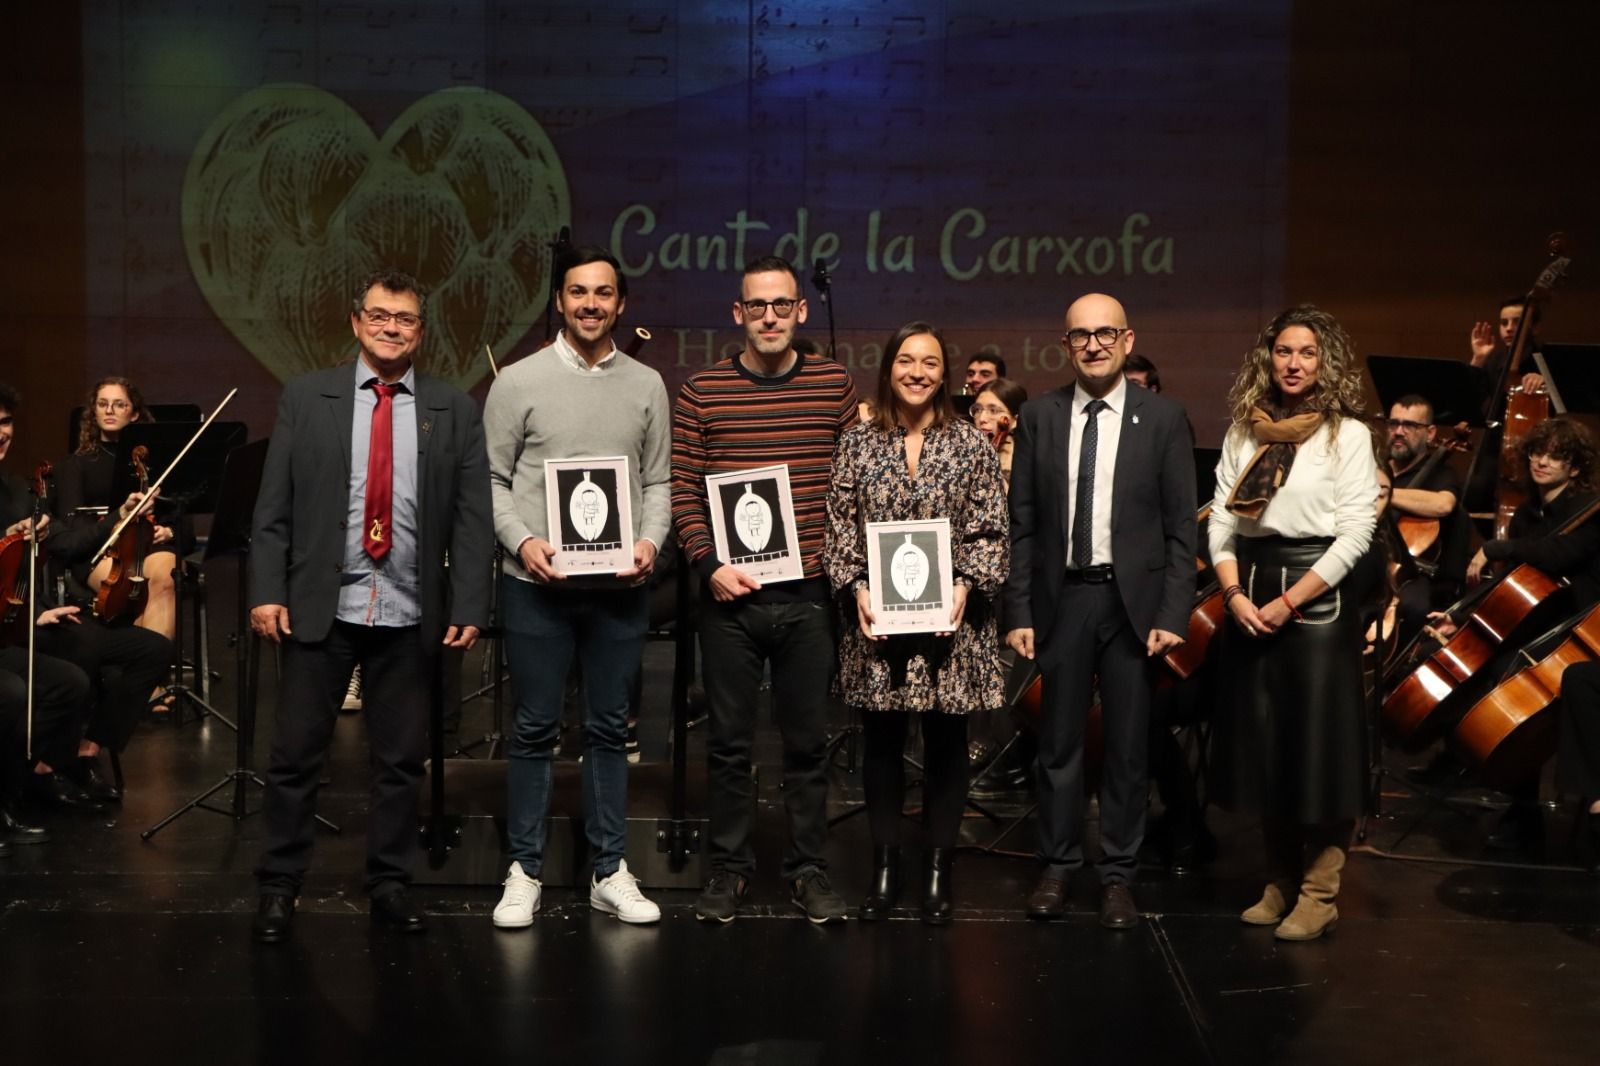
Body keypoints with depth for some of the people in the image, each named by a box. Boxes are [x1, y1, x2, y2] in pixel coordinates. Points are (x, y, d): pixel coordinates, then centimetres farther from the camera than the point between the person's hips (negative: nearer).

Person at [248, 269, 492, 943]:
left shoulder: (454, 412, 5)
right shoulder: (305, 398, 4)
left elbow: (472, 517, 1)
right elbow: (273, 506, 2)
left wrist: (469, 606, -5)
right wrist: (267, 591, -5)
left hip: (410, 613, 1)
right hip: (321, 605, -1)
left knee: (402, 759, 9)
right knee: (296, 755, 5)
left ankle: (389, 883, 23)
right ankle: (278, 886, 19)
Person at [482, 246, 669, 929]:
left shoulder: (647, 385, 8)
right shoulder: (519, 382, 1)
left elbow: (658, 481, 10)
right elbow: (493, 479, 1)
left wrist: (651, 542, -7)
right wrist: (522, 541, -14)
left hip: (619, 584, 2)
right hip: (538, 583, -2)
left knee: (610, 728, 9)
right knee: (535, 729, 4)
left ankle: (609, 872, 19)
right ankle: (526, 871, 16)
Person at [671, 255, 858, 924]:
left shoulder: (835, 386, 4)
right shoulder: (701, 392, 2)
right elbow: (683, 491, 1)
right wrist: (709, 564, -10)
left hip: (808, 594, 1)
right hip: (731, 594, 0)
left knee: (808, 741, 8)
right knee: (729, 741, 8)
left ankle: (809, 870, 21)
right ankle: (728, 869, 21)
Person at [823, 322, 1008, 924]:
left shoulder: (971, 445, 2)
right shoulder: (858, 444, 5)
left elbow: (991, 533, 0)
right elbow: (839, 530, 3)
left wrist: (967, 585, -14)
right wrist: (853, 589, -10)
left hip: (950, 622, -1)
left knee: (946, 743, 7)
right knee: (881, 742, 8)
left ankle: (938, 869, 20)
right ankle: (884, 867, 21)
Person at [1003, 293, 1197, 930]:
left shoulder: (1163, 419, 0)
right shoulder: (1039, 418, 4)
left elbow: (1181, 528, -1)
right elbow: (1021, 524, 4)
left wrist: (1173, 615, -8)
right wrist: (1018, 612, -1)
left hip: (1133, 600, -1)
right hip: (1061, 597, 1)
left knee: (1128, 745, 7)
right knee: (1059, 741, 9)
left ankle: (1118, 877, 18)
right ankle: (1057, 867, 22)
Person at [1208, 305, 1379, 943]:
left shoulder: (1347, 433, -3)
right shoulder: (1243, 431, 10)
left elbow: (1356, 531, -9)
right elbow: (1220, 520, 7)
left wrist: (1289, 601, -14)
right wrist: (1234, 593, -7)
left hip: (1318, 594, -4)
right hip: (1248, 594, 4)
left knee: (1318, 742, -3)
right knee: (1260, 742, 8)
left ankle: (1319, 894, 7)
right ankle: (1280, 881, 22)